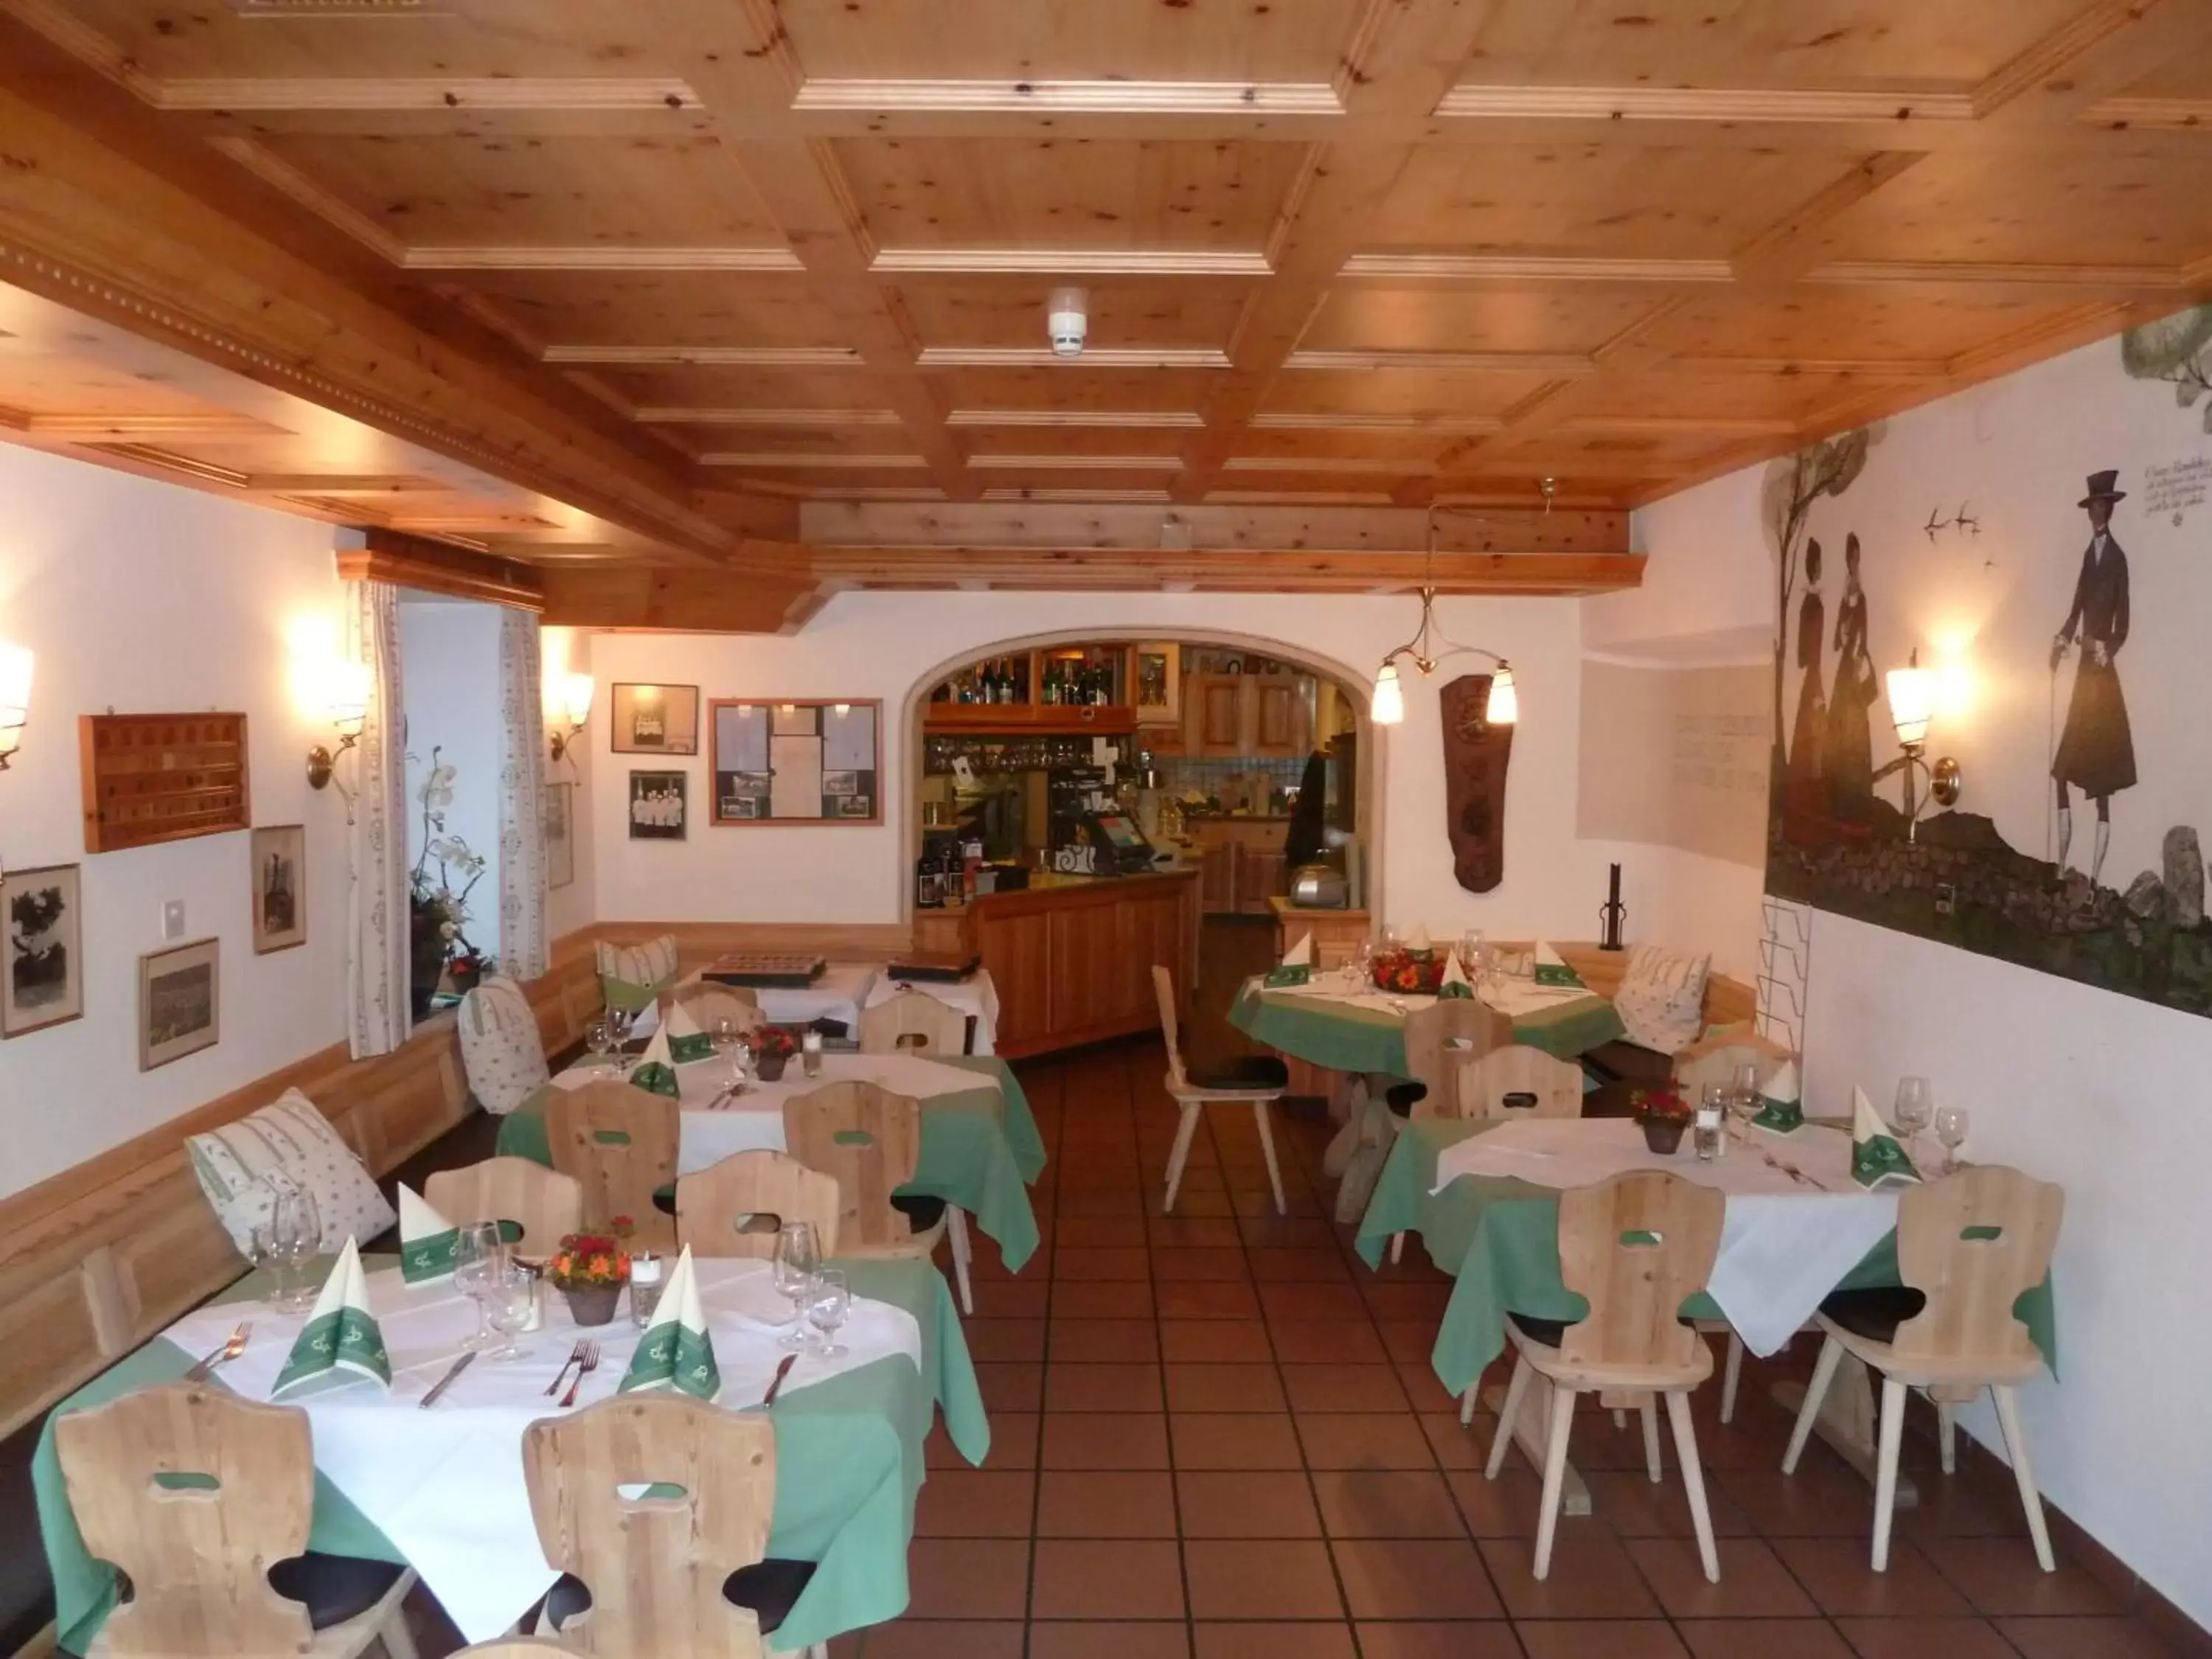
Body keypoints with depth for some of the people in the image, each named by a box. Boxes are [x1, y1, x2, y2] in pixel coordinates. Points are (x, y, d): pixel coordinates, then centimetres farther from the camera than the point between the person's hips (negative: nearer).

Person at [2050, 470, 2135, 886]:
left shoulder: (2118, 558, -9)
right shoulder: (2089, 554, 13)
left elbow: (2123, 624, -12)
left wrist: (2106, 650, -27)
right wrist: (2062, 641, -2)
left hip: (2104, 675, -8)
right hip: (2083, 672, 8)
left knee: (2102, 788, -3)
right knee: (2062, 773, 7)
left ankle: (2094, 879, 1)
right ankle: (2062, 868, 13)